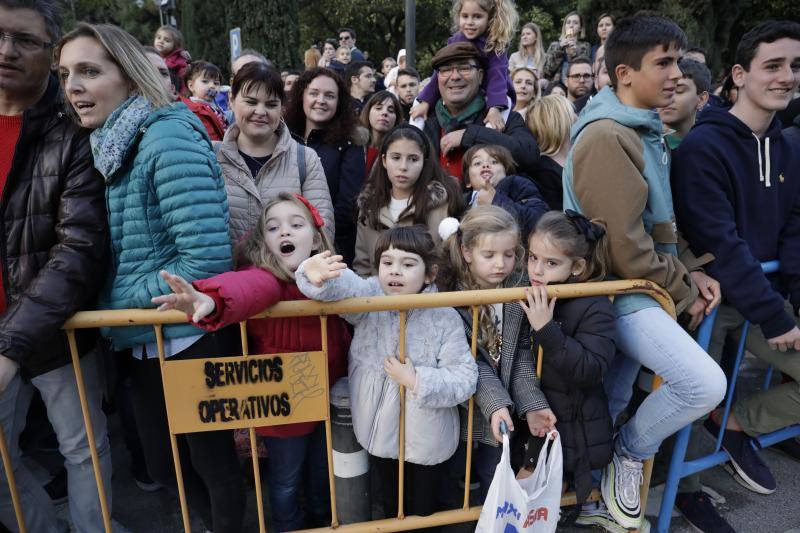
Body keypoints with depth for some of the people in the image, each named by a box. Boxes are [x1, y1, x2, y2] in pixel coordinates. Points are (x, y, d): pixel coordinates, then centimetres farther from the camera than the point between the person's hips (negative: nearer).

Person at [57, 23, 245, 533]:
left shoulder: (169, 140, -19)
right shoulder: (103, 145, 7)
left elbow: (207, 259, -25)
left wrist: (122, 302, -14)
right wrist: (114, 308, -1)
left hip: (191, 337, -8)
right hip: (145, 339, 8)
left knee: (212, 461, 13)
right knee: (162, 463, 23)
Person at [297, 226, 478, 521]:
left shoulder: (446, 318, -17)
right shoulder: (369, 298, -13)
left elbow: (465, 379, -17)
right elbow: (344, 284, -35)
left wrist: (416, 381, -25)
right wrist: (317, 277, -57)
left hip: (428, 440, -2)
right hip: (381, 430, 2)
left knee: (424, 510, 21)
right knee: (392, 505, 26)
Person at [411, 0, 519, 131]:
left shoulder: (496, 44, -19)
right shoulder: (454, 41, -6)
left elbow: (497, 75, -31)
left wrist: (495, 108, -47)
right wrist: (425, 102, -14)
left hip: (489, 94, -4)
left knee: (505, 103, -40)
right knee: (417, 102, -1)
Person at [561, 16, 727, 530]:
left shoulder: (645, 128, 10)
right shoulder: (606, 137, -21)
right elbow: (627, 251, -23)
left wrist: (692, 271, 4)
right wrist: (683, 293, -9)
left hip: (640, 286, 9)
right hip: (618, 289, -9)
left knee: (610, 404, 18)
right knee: (706, 383, -19)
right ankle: (631, 452, 9)